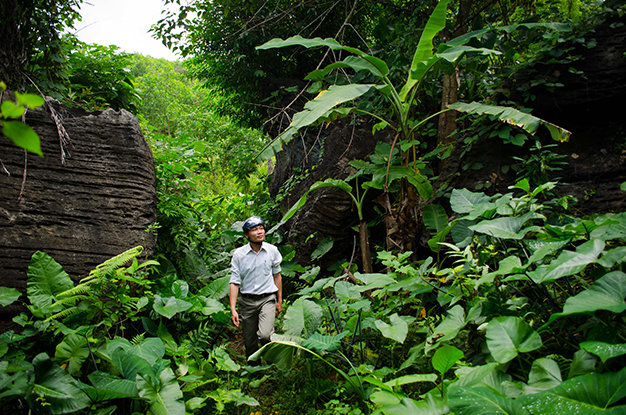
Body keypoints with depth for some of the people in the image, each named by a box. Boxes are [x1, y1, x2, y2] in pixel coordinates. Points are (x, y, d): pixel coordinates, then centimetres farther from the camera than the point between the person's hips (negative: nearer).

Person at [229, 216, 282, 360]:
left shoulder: (272, 250, 0)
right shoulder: (239, 254, -5)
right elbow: (234, 282, -4)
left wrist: (279, 301, 12)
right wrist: (233, 309, -11)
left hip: (267, 299, -1)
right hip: (247, 301, 1)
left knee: (264, 335, -21)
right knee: (249, 342, 9)